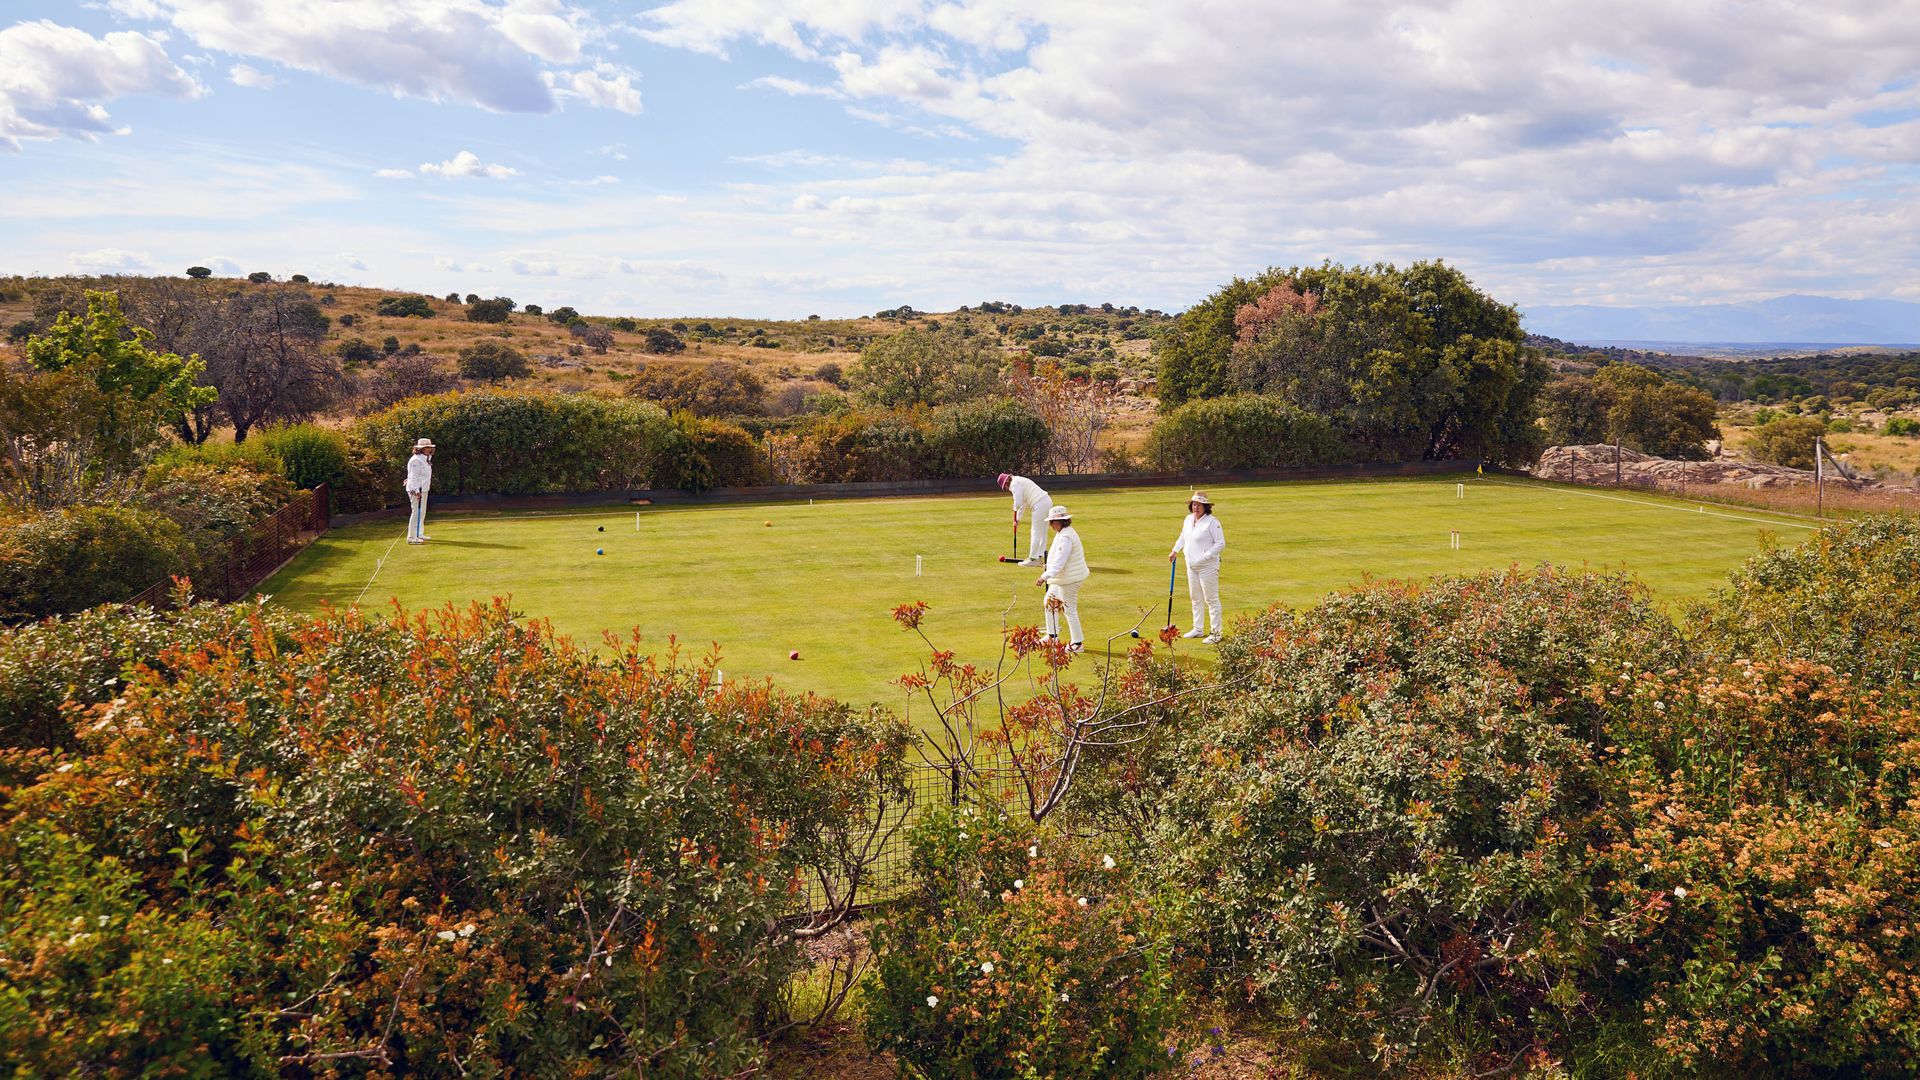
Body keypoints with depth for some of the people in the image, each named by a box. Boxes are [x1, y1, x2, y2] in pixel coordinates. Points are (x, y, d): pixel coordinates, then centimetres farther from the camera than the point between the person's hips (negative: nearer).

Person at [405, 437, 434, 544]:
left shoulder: (425, 459, 14)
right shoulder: (415, 460, -17)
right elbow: (414, 476, -21)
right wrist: (416, 491, -26)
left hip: (423, 489, 11)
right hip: (416, 490, -11)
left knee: (422, 512, 17)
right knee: (417, 512, -11)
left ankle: (419, 534, 29)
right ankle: (412, 537, -10)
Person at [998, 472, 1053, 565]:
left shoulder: (1014, 484, -8)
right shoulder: (1019, 481, 24)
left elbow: (1018, 503, -16)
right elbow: (1022, 503, 32)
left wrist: (1015, 508, 7)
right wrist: (1018, 518, 34)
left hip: (1040, 505, -10)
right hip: (1047, 501, 10)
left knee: (1036, 532, -5)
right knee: (1042, 532, 14)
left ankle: (1033, 559, -2)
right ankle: (1040, 556, 19)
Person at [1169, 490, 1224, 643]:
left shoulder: (1212, 522, -15)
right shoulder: (1188, 520, 9)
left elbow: (1220, 544, -16)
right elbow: (1183, 537, 27)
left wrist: (1205, 557, -21)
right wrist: (1175, 550, 19)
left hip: (1208, 567, -8)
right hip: (1192, 566, 8)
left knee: (1211, 599, -4)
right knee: (1196, 598, 16)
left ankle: (1216, 633, 1)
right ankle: (1198, 629, 28)